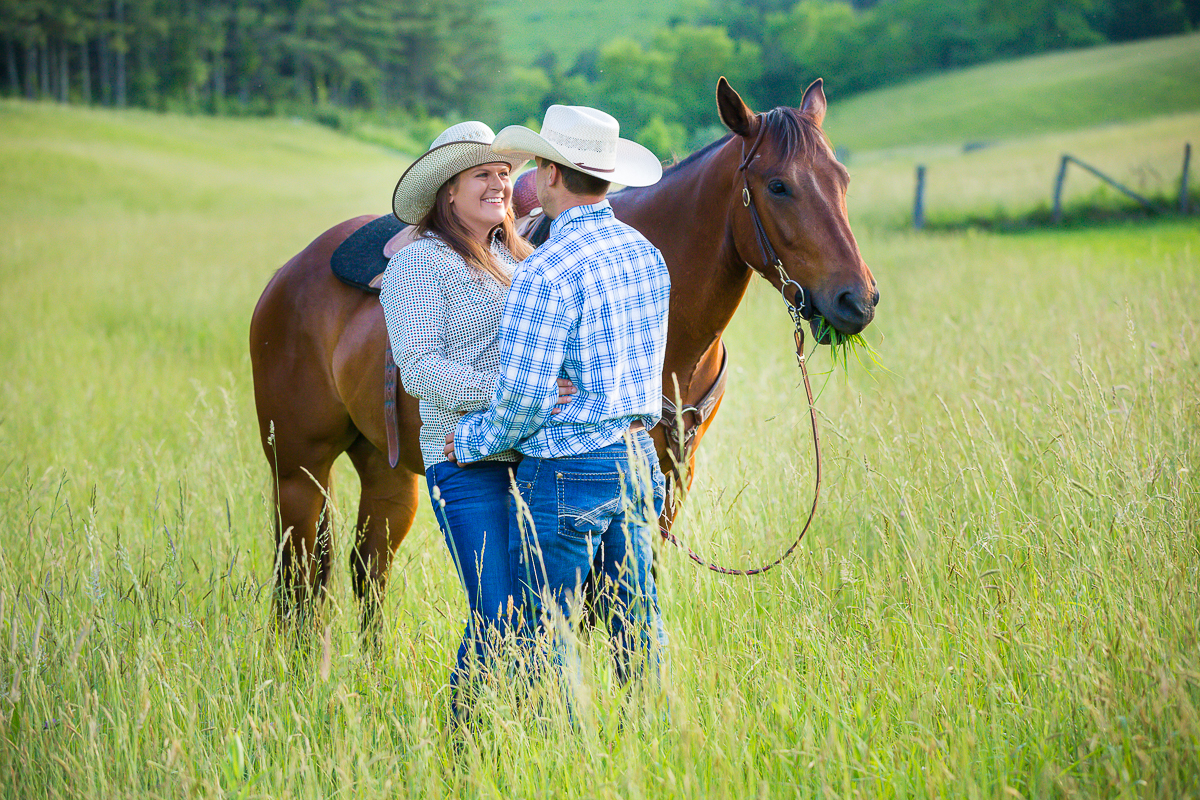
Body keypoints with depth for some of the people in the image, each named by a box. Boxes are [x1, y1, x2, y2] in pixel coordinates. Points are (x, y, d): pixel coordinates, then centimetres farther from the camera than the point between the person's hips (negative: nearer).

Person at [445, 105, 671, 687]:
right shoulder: (646, 255, 7)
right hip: (638, 462, 8)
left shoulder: (545, 273, -19)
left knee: (543, 632, 2)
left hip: (566, 475, -8)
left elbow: (522, 397, -20)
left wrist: (472, 441, -2)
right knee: (635, 621, 15)